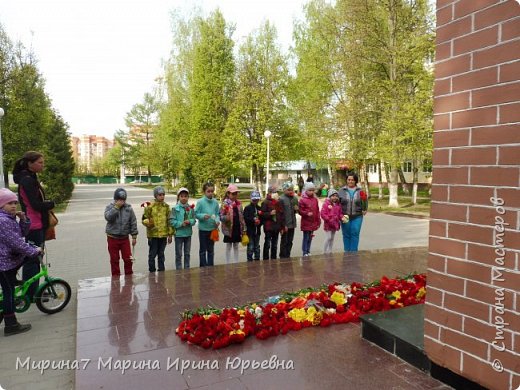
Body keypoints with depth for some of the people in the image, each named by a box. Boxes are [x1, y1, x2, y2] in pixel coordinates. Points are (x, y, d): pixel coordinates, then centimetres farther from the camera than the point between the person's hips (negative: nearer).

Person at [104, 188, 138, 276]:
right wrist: (116, 207, -23)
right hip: (112, 238, -1)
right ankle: (116, 276, 20)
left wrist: (134, 236, 0)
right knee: (114, 259, 8)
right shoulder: (109, 207, -3)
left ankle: (129, 275, 19)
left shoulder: (128, 208, -1)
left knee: (128, 258, 4)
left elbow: (133, 222, 2)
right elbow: (108, 217, -24)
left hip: (125, 238, 1)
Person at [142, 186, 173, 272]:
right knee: (152, 254, 4)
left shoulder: (166, 206, 7)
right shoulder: (150, 206, -6)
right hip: (153, 234, -4)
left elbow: (169, 221, 12)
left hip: (163, 234, 4)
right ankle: (152, 271, 15)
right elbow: (144, 219, -1)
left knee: (161, 254, 13)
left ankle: (161, 271, 23)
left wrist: (170, 234, 10)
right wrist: (148, 222, -24)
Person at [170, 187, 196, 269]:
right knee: (179, 254, 6)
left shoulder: (190, 208, 1)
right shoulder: (175, 208, -8)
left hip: (188, 233, 3)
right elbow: (172, 221, -11)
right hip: (179, 234, -3)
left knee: (187, 253, 15)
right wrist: (181, 224, -20)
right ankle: (179, 270, 16)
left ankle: (187, 269, 27)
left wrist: (189, 221, -17)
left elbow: (194, 220, 3)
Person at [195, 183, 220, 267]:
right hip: (203, 229, -3)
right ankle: (203, 267, 20)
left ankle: (210, 266, 27)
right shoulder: (200, 202, -12)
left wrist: (217, 220, -13)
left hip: (213, 229, 3)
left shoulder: (215, 202, -2)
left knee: (211, 249, 15)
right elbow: (196, 214, -9)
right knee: (203, 250, 9)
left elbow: (217, 214, 5)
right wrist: (203, 216, -26)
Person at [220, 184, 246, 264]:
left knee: (236, 246, 13)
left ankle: (236, 262, 22)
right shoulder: (225, 204, -9)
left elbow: (242, 216, 12)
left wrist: (243, 228, 9)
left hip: (238, 228, 5)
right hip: (229, 229, -5)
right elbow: (220, 216, -11)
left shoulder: (239, 203, 7)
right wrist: (226, 217, -32)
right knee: (229, 246, 7)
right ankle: (228, 263, 16)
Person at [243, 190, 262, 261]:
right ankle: (250, 260, 4)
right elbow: (245, 218, -12)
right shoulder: (247, 208, -3)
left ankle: (257, 259, 22)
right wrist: (253, 220, -18)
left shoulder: (259, 208, 11)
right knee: (250, 247, -4)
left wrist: (259, 222, -8)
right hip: (250, 230, -5)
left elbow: (262, 218, 11)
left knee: (257, 247, 14)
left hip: (257, 230, 5)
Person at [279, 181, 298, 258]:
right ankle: (283, 257, 11)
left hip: (292, 224, 6)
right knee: (284, 242, 2)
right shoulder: (281, 199, -11)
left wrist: (296, 209, -2)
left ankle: (288, 256, 23)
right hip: (285, 225, -6)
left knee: (290, 242, 13)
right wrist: (283, 225, -18)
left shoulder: (295, 198, 9)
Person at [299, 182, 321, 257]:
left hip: (313, 223, 5)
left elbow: (317, 211, 12)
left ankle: (308, 251, 23)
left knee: (310, 238, 12)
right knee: (306, 237, -1)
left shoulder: (315, 199, 9)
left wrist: (318, 221, 11)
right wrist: (307, 213, -24)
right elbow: (300, 211, -9)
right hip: (306, 223, -5)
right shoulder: (302, 200, -8)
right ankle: (305, 252, 7)